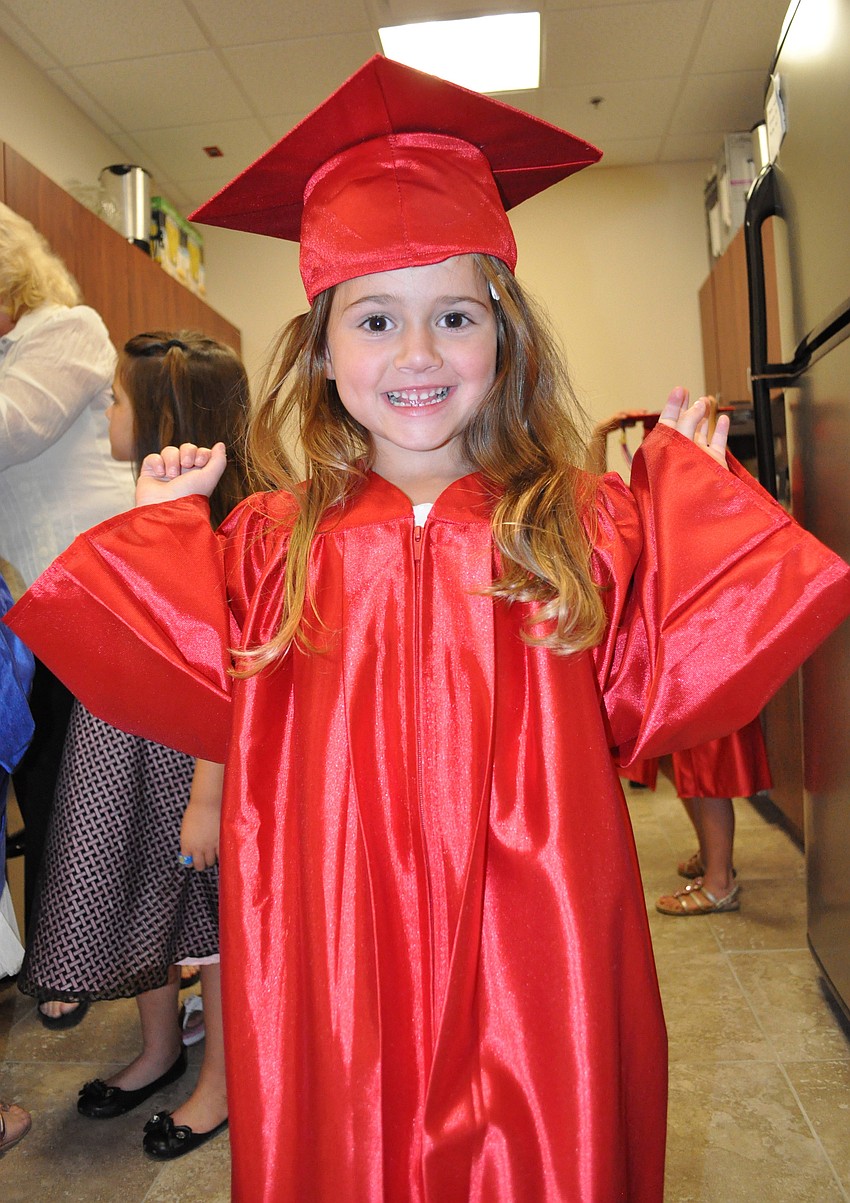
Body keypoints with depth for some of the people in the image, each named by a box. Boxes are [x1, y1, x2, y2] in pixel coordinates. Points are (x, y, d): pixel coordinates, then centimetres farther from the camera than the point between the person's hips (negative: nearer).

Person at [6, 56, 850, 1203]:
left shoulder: (587, 523, -2)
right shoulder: (272, 540, -1)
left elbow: (644, 698, -5)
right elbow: (216, 707, 0)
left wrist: (692, 487, -3)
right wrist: (164, 528, 2)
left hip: (526, 949, 0)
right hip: (336, 963, 2)